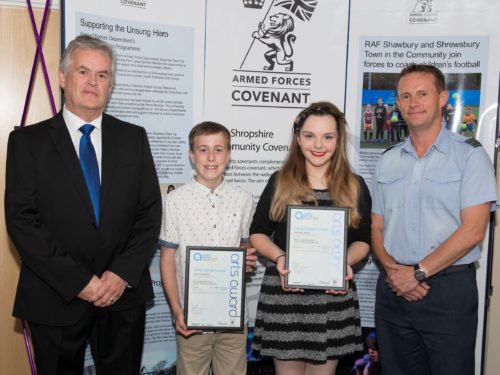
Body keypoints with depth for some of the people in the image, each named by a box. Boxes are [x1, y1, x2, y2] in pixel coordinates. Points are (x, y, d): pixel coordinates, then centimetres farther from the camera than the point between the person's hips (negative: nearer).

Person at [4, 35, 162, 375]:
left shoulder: (134, 138, 4)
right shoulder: (28, 141, -1)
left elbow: (151, 212, 1)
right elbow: (21, 220, -9)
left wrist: (123, 273, -11)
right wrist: (77, 281, -15)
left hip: (124, 295, 2)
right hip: (56, 300, -1)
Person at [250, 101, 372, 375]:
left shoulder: (355, 187, 4)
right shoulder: (280, 182, 1)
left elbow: (362, 240, 9)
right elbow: (257, 233, 5)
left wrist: (346, 261, -12)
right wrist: (279, 258, -14)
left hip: (334, 295, 1)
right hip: (284, 293, -1)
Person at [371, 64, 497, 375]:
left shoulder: (470, 154, -3)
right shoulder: (388, 161, 10)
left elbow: (473, 230, -11)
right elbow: (377, 227, 10)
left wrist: (418, 272, -13)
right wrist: (392, 268, -8)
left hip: (449, 290, -4)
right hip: (394, 288, 4)